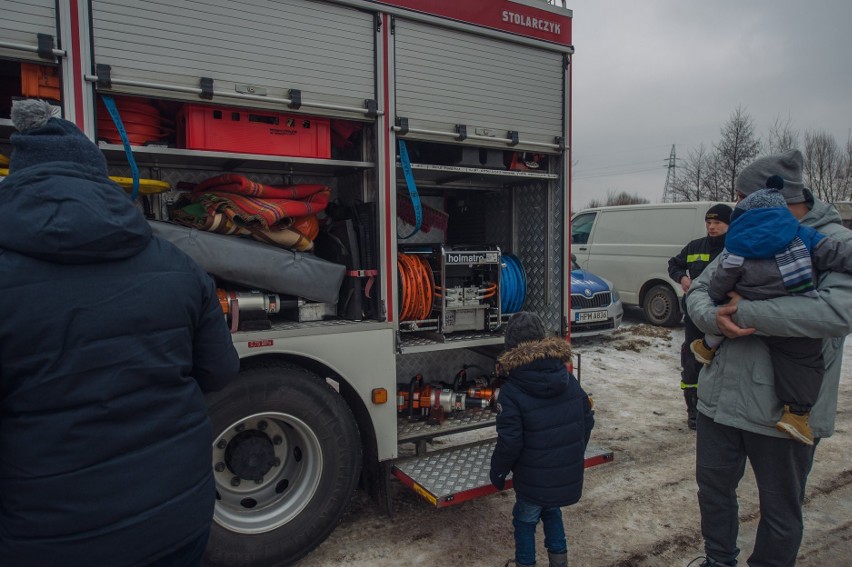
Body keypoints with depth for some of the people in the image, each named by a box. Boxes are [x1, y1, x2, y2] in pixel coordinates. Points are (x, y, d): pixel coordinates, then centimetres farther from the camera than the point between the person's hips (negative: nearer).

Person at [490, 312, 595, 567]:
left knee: (525, 521, 17)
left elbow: (509, 441, -19)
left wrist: (498, 472, -2)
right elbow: (587, 420, 5)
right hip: (569, 474, 6)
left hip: (535, 479, -5)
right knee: (551, 510, 29)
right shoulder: (569, 379, -3)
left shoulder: (511, 391, -20)